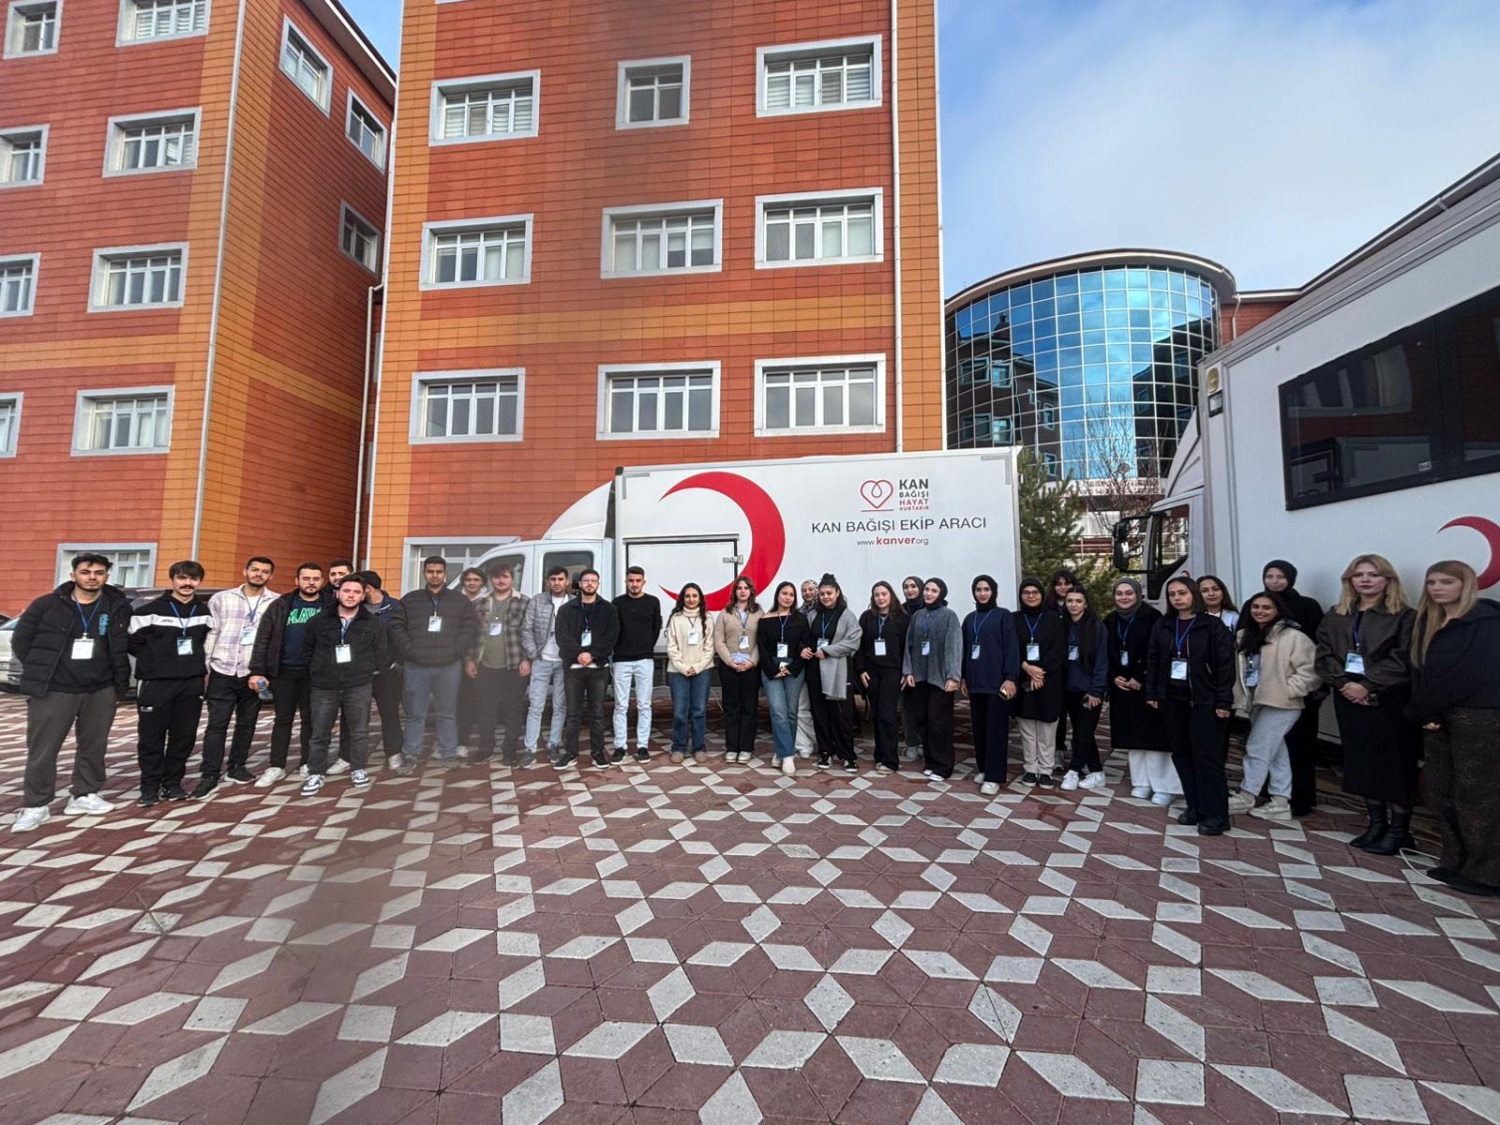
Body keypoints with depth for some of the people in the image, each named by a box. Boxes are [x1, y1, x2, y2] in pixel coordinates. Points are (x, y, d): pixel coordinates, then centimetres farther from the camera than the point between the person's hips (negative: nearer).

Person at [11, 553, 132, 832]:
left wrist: (121, 679, 2)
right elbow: (20, 641, 4)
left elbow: (122, 646, 8)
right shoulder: (47, 605, -2)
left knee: (94, 747, 11)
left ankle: (84, 796, 24)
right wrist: (41, 672, 1)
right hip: (52, 691, -2)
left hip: (101, 690, 2)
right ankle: (35, 806, 13)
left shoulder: (119, 607, 1)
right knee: (42, 751, 2)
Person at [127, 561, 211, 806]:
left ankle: (172, 783, 19)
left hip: (192, 683, 4)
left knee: (184, 736, 7)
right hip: (155, 683, -3)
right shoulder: (150, 610, -5)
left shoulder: (204, 612, 9)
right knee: (151, 737, 1)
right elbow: (132, 643, -1)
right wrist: (155, 660, 0)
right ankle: (150, 787, 12)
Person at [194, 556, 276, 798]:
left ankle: (237, 767, 25)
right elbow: (210, 634, 2)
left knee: (246, 724, 11)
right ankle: (209, 776, 7)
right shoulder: (221, 598, 3)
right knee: (216, 724, 0)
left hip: (253, 674, 1)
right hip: (222, 672, -1)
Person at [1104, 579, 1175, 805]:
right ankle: (1141, 782, 17)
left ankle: (1164, 786, 4)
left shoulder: (1152, 616, -7)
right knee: (1132, 736, 8)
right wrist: (1114, 677, -4)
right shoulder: (1110, 621, 9)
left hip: (1147, 685, -5)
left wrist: (1140, 678, -15)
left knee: (1153, 734, -4)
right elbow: (1106, 653, 10)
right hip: (1121, 685, 5)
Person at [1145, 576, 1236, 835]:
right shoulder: (1162, 626, 8)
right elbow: (1152, 660, 10)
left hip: (1204, 701, -5)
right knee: (1181, 753, 9)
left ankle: (1216, 813, 7)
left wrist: (1223, 702, -13)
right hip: (1172, 700, 5)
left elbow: (1225, 664, -9)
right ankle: (1195, 806, 20)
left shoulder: (1213, 625, -6)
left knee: (1207, 756, -3)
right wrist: (1151, 693, 6)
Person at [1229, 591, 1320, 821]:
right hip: (1256, 702, 7)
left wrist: (1286, 689, -16)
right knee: (1276, 752, 13)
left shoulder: (1293, 637, -13)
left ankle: (1245, 797, 7)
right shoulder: (1245, 636, 9)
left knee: (1257, 749, -5)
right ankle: (1280, 803, 20)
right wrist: (1242, 696, 8)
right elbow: (1239, 667, 17)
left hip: (1280, 704, -7)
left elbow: (1310, 671, -15)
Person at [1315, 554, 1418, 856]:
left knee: (1395, 761, 1)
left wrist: (1367, 685, -18)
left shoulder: (1405, 616, -4)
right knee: (1362, 760, 11)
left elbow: (1402, 661, -12)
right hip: (1349, 698, 5)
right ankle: (1376, 823, 23)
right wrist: (1343, 683, -10)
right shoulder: (1335, 616, 10)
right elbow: (1324, 655, 4)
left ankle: (1399, 829, 14)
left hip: (1391, 700, -4)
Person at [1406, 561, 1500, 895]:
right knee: (1440, 792, 9)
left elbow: (1473, 674, -15)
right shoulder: (1427, 623, 12)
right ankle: (1455, 862, 19)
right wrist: (1424, 712, -5)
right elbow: (1420, 670, 10)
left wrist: (1420, 710, -10)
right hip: (1438, 715, 7)